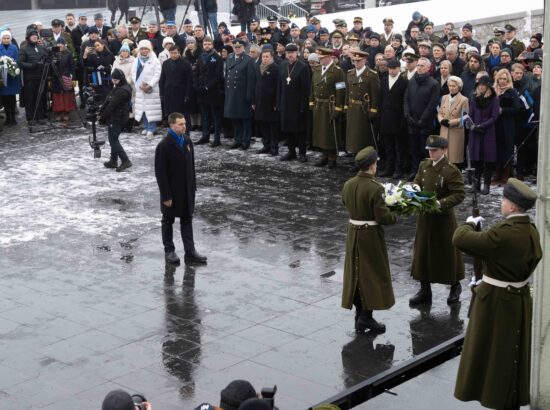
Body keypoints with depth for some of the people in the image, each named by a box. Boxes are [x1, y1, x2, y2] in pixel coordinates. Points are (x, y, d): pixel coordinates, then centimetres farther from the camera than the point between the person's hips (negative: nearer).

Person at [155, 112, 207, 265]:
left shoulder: (187, 141, 2)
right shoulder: (164, 146, -18)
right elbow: (160, 172, -17)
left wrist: (193, 187, 8)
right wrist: (166, 195, -17)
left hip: (186, 190, 6)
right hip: (171, 191, -6)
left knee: (187, 220, 8)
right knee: (168, 221, 10)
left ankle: (190, 252, 11)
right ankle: (169, 251, 22)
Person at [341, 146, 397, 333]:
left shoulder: (348, 185, -1)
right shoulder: (375, 188, -21)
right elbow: (383, 217, -19)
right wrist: (395, 217, -1)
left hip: (353, 233, 6)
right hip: (371, 236, -6)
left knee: (355, 273, 14)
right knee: (373, 274, 5)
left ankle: (359, 314, 24)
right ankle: (366, 316, 5)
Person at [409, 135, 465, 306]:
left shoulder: (452, 171, -15)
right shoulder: (423, 166, 4)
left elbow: (459, 195, -17)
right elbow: (416, 185, 13)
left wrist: (440, 204, -28)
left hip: (443, 218, -6)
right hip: (424, 217, 6)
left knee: (448, 252, 7)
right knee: (422, 252, 10)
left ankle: (455, 287, 27)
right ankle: (425, 290, 22)